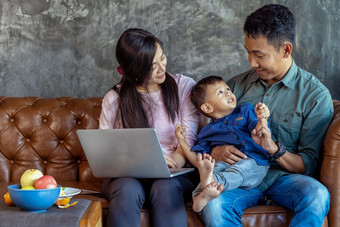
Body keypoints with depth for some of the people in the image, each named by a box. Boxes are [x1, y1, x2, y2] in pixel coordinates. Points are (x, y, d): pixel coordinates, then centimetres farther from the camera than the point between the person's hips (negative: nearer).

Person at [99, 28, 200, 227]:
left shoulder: (184, 86, 5)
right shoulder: (114, 99, 7)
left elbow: (189, 138, -1)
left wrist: (171, 165, -20)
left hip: (176, 174, 0)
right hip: (127, 174, 1)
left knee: (166, 187, -35)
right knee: (128, 189, -34)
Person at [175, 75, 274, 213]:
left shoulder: (246, 111, 23)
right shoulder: (207, 132, 24)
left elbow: (259, 136, 7)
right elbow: (198, 162, 17)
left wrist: (262, 120, -14)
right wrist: (182, 141, 13)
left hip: (253, 162, -1)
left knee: (243, 167, -35)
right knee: (218, 165, -32)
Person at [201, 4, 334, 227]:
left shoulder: (316, 95, 0)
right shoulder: (236, 85, 10)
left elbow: (308, 166, -2)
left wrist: (275, 150, -21)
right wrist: (216, 151, -9)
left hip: (283, 175, -1)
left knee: (317, 195, -35)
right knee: (213, 204, -33)